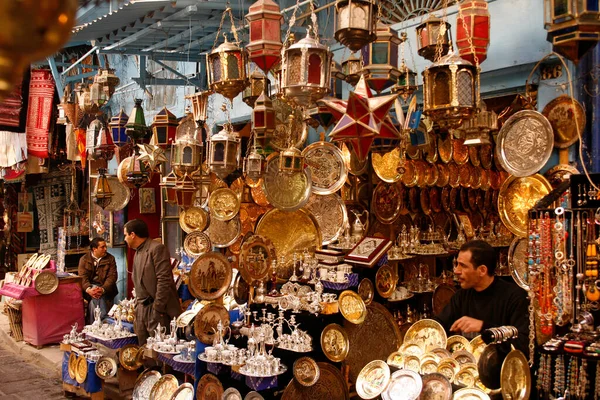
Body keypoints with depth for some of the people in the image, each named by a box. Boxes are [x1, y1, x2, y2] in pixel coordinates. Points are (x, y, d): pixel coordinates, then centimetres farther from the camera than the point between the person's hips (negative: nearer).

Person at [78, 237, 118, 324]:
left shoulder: (110, 259, 5)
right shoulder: (84, 259, 6)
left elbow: (112, 276, -4)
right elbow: (82, 277, -5)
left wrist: (103, 289, -22)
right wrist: (88, 289, -25)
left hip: (105, 288, 0)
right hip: (89, 287, 0)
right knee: (95, 297, -30)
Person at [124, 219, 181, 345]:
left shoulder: (157, 248, -11)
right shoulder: (138, 252, 18)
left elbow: (164, 281, -18)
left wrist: (157, 310, -19)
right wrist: (137, 308, 15)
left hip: (157, 310, -8)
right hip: (142, 310, 8)